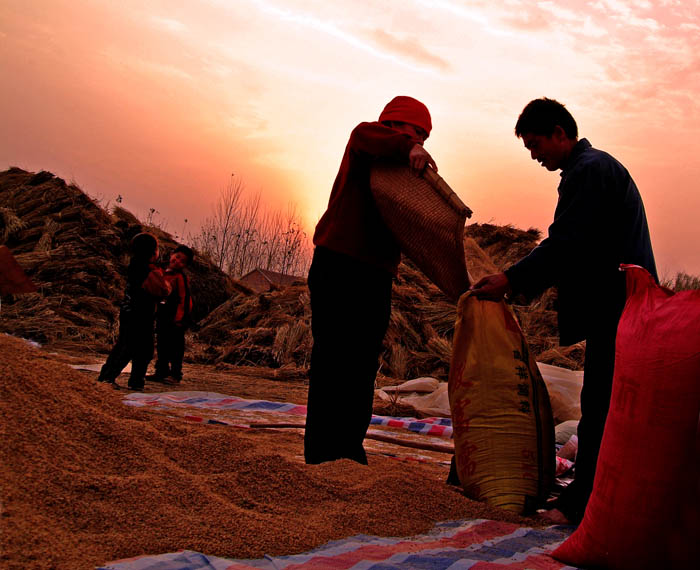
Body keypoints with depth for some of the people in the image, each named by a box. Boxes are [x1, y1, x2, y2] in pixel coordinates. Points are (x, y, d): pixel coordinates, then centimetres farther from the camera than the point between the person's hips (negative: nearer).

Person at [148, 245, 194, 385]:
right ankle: (161, 372, 21)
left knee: (175, 347, -2)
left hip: (175, 317, -7)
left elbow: (185, 299, -13)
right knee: (161, 345, 12)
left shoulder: (181, 278, -10)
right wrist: (155, 312, 20)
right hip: (162, 316, 8)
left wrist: (180, 318, -16)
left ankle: (176, 374, 3)